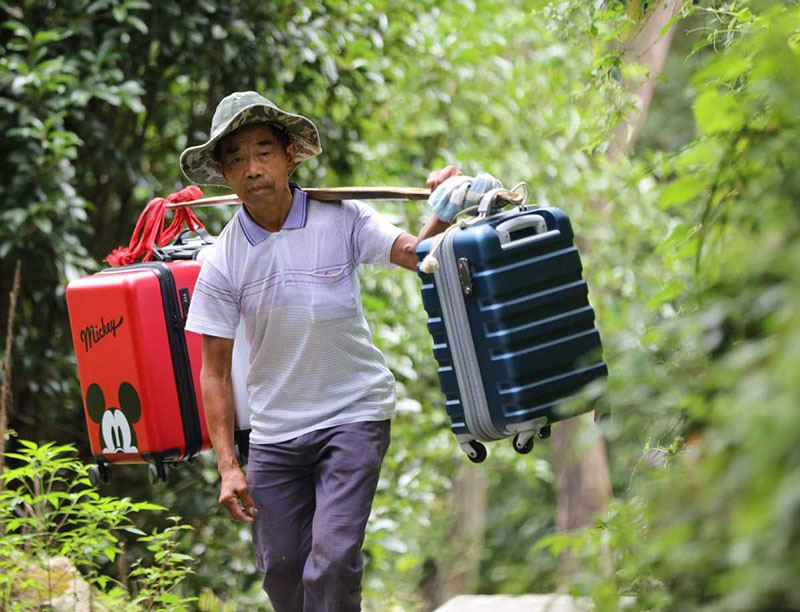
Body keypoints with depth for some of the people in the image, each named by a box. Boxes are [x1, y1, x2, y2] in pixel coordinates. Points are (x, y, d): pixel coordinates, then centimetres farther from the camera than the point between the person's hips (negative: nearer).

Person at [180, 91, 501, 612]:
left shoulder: (339, 220, -9)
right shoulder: (223, 262, -6)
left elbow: (415, 254, -20)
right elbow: (214, 371, -2)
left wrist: (443, 215, -41)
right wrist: (228, 466, -6)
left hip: (354, 416, -2)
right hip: (274, 430, 2)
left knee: (333, 559, -15)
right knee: (281, 568, 6)